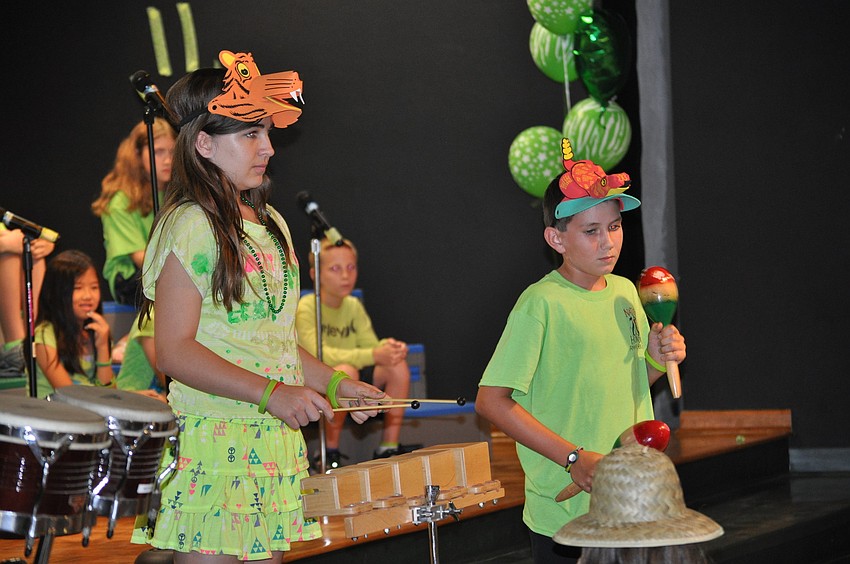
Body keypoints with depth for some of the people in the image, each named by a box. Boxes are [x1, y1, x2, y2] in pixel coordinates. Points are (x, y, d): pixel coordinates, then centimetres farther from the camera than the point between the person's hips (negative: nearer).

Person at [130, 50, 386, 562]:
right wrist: (271, 393, -23)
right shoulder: (190, 227, -10)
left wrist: (333, 383, 8)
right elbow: (174, 350, -17)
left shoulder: (271, 224, 15)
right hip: (212, 444, -7)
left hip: (277, 441, 8)